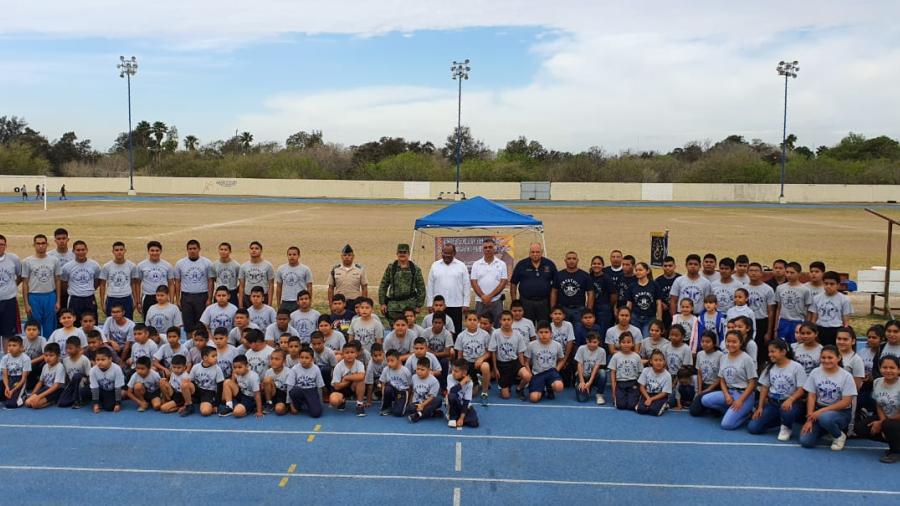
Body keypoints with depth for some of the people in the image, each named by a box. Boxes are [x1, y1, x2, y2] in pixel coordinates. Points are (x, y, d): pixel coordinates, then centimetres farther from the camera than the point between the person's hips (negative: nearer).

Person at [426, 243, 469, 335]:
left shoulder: (461, 266, 4)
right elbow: (430, 286, 7)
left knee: (455, 331, 2)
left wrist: (466, 304, -2)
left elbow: (466, 286, 3)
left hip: (456, 305, -1)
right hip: (438, 305, 1)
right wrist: (429, 304, 3)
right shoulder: (435, 266, 7)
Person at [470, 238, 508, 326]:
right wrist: (483, 296, -12)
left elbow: (503, 282, -4)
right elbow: (474, 282, 1)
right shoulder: (476, 264, 6)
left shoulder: (501, 264, 3)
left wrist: (490, 296, -11)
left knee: (497, 326, 2)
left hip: (496, 301, -1)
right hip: (480, 302, 1)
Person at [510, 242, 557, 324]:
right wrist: (514, 301, -1)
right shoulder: (521, 265, 1)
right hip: (526, 302, -1)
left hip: (544, 302, 1)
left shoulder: (550, 264, 4)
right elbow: (513, 284, 4)